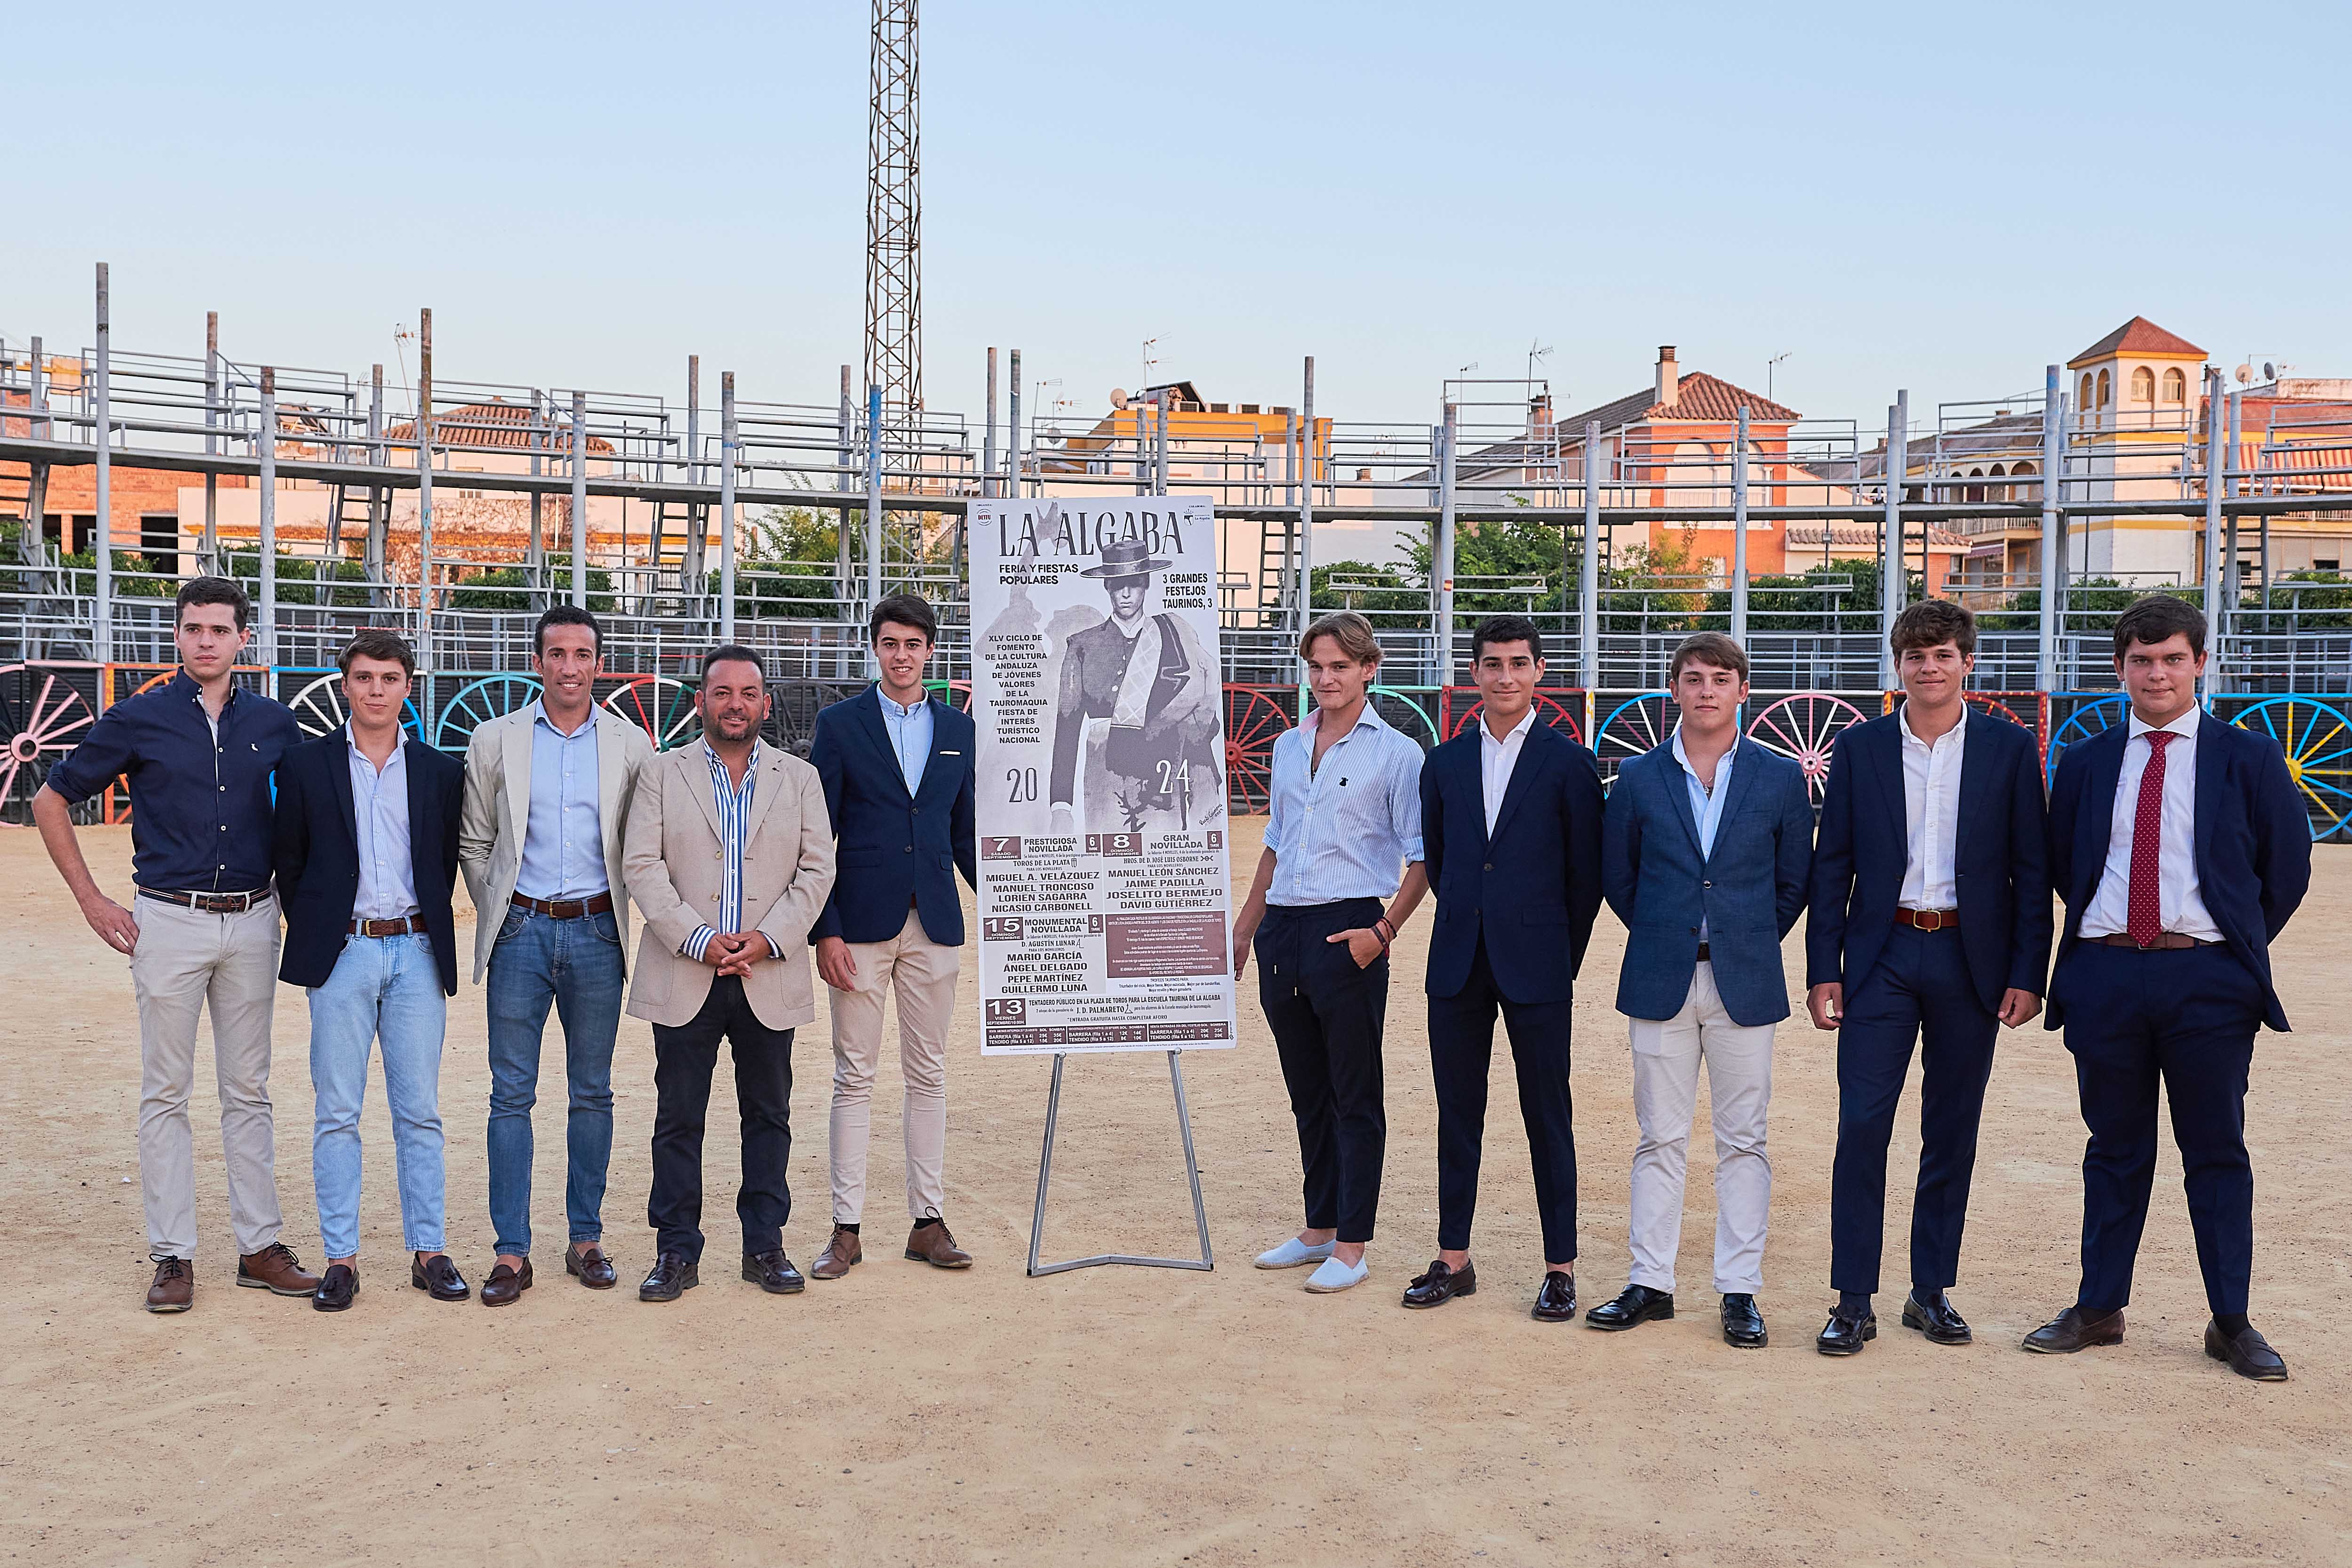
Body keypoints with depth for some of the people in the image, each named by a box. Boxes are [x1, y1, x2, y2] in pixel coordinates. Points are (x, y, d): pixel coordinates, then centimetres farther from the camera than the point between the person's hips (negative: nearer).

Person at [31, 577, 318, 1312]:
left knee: (248, 1091, 8)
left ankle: (261, 1246, 15)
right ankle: (173, 1255, 9)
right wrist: (92, 900, 2)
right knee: (165, 1093, 2)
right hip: (169, 922, -2)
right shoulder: (138, 720, -2)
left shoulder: (274, 723, 6)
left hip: (253, 923, 2)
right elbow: (51, 801, 6)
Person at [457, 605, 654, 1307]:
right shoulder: (494, 741, 3)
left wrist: (615, 912, 7)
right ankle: (512, 1251, 5)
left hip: (596, 933, 1)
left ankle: (586, 1240, 18)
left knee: (592, 1092, 7)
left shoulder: (631, 744, 4)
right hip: (520, 932, 0)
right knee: (512, 1094, 0)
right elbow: (474, 842, 10)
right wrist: (499, 914, 7)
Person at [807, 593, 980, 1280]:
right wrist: (825, 930, -8)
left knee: (929, 1074, 8)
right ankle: (846, 1229, 9)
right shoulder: (840, 723, 1)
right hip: (861, 924, -3)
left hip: (933, 925, 3)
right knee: (854, 1076, 2)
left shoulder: (959, 730, 10)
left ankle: (928, 1222, 16)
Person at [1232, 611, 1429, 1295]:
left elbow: (1422, 859, -6)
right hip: (1283, 931, 6)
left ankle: (1351, 1246, 7)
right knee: (1307, 1092, 14)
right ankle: (1319, 1229, 24)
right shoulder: (1289, 747, 14)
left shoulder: (1395, 754, -4)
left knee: (1355, 1096, 0)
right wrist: (1243, 928, 22)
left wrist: (1383, 931, -16)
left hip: (1347, 932, -6)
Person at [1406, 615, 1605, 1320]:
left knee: (1548, 1118, 3)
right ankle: (1453, 1260, 19)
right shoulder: (1445, 763, 9)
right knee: (1457, 1114, 9)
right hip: (1458, 965, 4)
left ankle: (1560, 1269, 11)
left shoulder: (1569, 762, -2)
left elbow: (1587, 872, 1)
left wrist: (1562, 954, 5)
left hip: (1536, 969, -4)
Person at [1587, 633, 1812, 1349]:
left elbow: (1794, 881, 9)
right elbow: (1617, 877, 12)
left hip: (1744, 983, 0)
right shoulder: (1638, 778, 3)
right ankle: (1650, 1283, 14)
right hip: (1661, 981, 1)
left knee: (1743, 1141, 4)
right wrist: (1664, 937, 9)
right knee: (1660, 1138, 6)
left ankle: (1740, 1290, 12)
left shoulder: (1780, 778, 2)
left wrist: (1748, 943, 8)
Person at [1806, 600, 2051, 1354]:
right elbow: (1831, 865, 4)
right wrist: (1822, 971, -1)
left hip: (1969, 960, 1)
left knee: (1952, 1133, 8)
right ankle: (1853, 1302, 1)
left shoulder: (2010, 747, 3)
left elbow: (2032, 868, 3)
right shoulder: (1860, 748, 4)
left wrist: (2028, 973, -4)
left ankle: (1932, 1292, 20)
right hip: (1882, 958, 0)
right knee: (1862, 1126, -6)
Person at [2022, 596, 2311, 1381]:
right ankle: (2099, 1310, 19)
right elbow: (2061, 866, 16)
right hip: (2104, 975, 2)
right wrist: (2102, 930, 8)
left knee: (2218, 1153, 5)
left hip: (2207, 978, -2)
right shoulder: (2084, 763, 9)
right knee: (2115, 1150, 11)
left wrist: (2239, 949, 7)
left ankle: (2231, 1324, 15)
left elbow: (2288, 866, 6)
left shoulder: (2249, 758, 2)